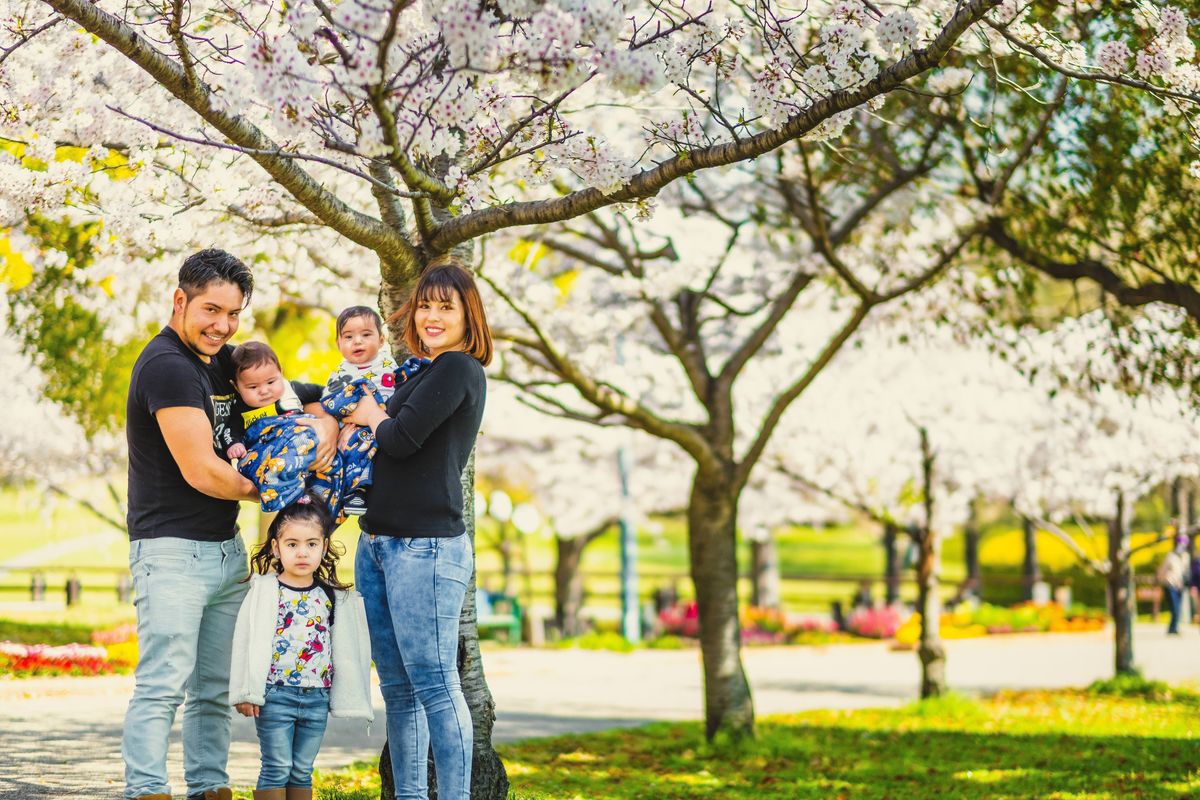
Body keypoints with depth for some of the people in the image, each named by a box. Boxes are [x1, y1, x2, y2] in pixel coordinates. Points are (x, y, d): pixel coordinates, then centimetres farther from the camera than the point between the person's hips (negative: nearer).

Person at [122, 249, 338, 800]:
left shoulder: (222, 359, 12)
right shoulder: (167, 365, -15)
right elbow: (200, 471, -18)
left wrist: (325, 420, -1)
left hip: (226, 548, 9)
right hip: (171, 551, -9)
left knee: (216, 688, 10)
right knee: (164, 684, -11)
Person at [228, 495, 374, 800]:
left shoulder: (332, 597, 7)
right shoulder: (265, 590, -4)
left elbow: (344, 650, 10)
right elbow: (249, 643, -7)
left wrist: (346, 699, 7)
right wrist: (247, 692, -12)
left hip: (317, 698, 4)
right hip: (276, 695, -4)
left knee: (302, 770, 10)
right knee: (276, 768, -2)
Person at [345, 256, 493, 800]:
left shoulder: (458, 368, -8)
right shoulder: (421, 373, 20)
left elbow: (402, 438, -16)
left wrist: (374, 419, 4)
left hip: (426, 546, -9)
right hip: (377, 544, 9)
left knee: (434, 684, -8)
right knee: (397, 689, 11)